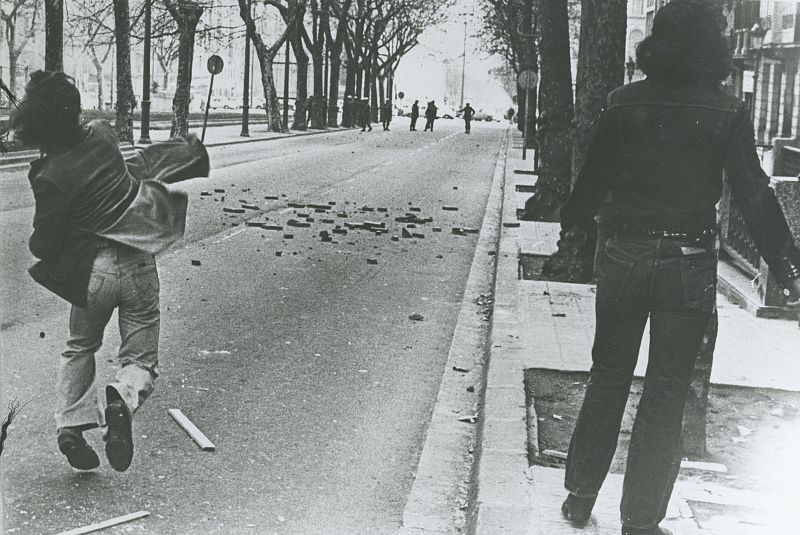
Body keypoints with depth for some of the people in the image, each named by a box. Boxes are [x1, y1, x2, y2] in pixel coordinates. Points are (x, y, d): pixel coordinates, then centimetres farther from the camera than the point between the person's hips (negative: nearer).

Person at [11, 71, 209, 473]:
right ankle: (123, 399, -21)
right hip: (139, 264, 2)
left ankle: (71, 423, 18)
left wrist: (34, 241, 12)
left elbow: (44, 246, -5)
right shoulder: (103, 134, -2)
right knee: (141, 359, 11)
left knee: (80, 348, 27)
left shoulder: (51, 178, -14)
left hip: (92, 273, -2)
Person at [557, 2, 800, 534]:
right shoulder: (727, 111, -7)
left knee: (608, 378, 17)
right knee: (666, 392, 7)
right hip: (689, 266, -2)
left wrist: (574, 222, 22)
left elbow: (594, 176, 4)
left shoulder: (626, 102, -2)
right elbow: (754, 194, -7)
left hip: (625, 257, 2)